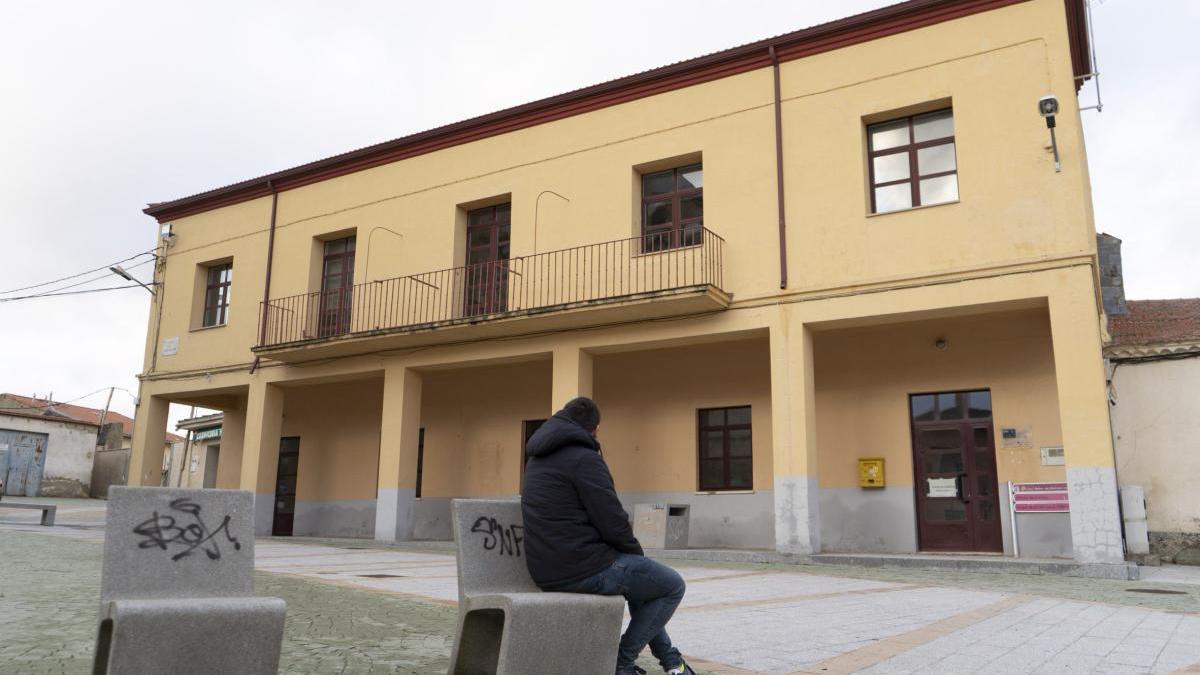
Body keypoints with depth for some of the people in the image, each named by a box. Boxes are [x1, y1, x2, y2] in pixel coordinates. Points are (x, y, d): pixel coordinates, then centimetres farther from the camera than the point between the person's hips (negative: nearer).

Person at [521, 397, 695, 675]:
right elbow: (612, 521, -19)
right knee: (672, 585, 7)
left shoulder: (537, 460, 13)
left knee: (639, 577, 30)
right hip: (584, 570, -9)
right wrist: (636, 552, 2)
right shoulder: (584, 458, -16)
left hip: (546, 570, 10)